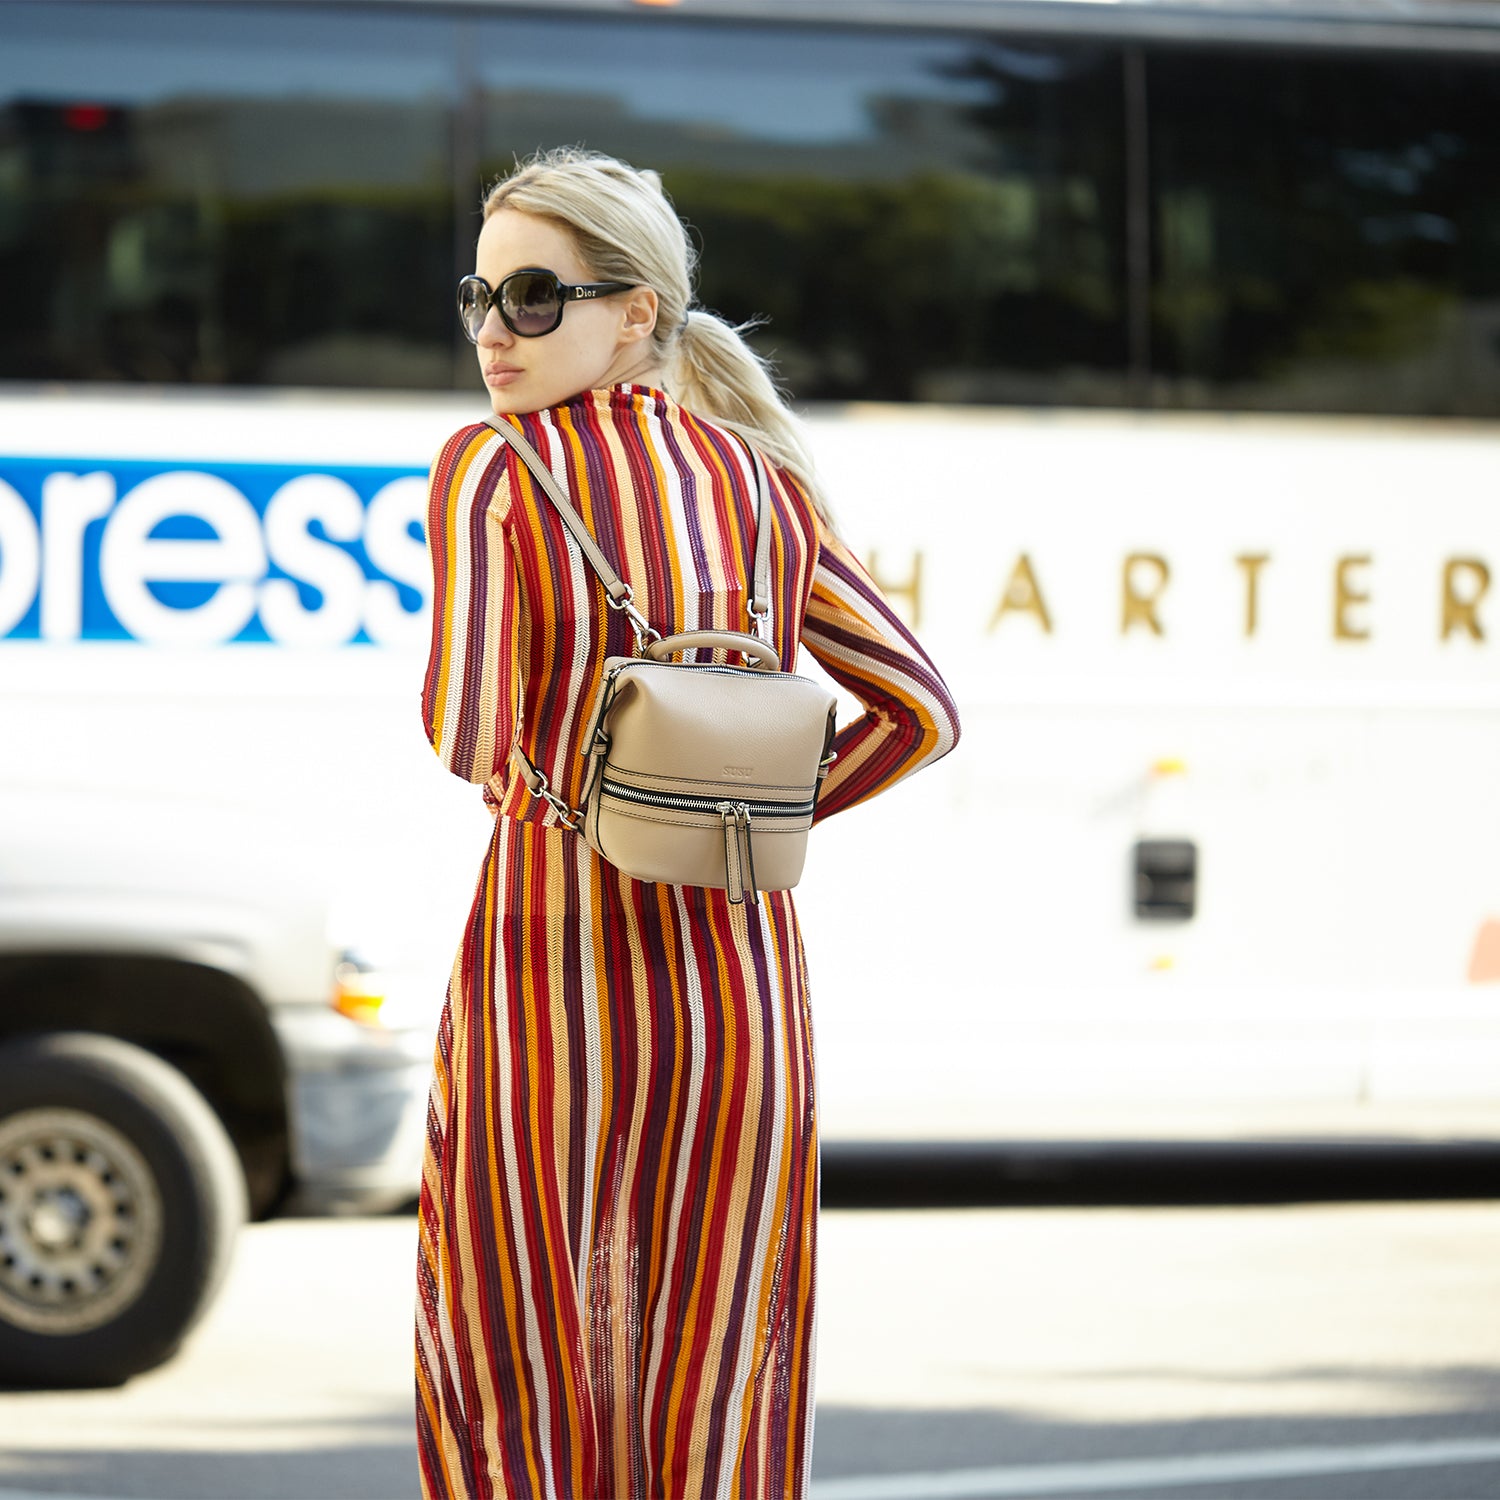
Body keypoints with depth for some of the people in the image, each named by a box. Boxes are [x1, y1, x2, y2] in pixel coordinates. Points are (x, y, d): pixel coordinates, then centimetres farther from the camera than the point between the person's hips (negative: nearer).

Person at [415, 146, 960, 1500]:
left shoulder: (490, 471, -6)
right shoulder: (763, 482, 9)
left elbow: (468, 734, -16)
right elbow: (920, 711, 10)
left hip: (554, 968, -4)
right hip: (742, 962, 4)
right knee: (720, 1386, 8)